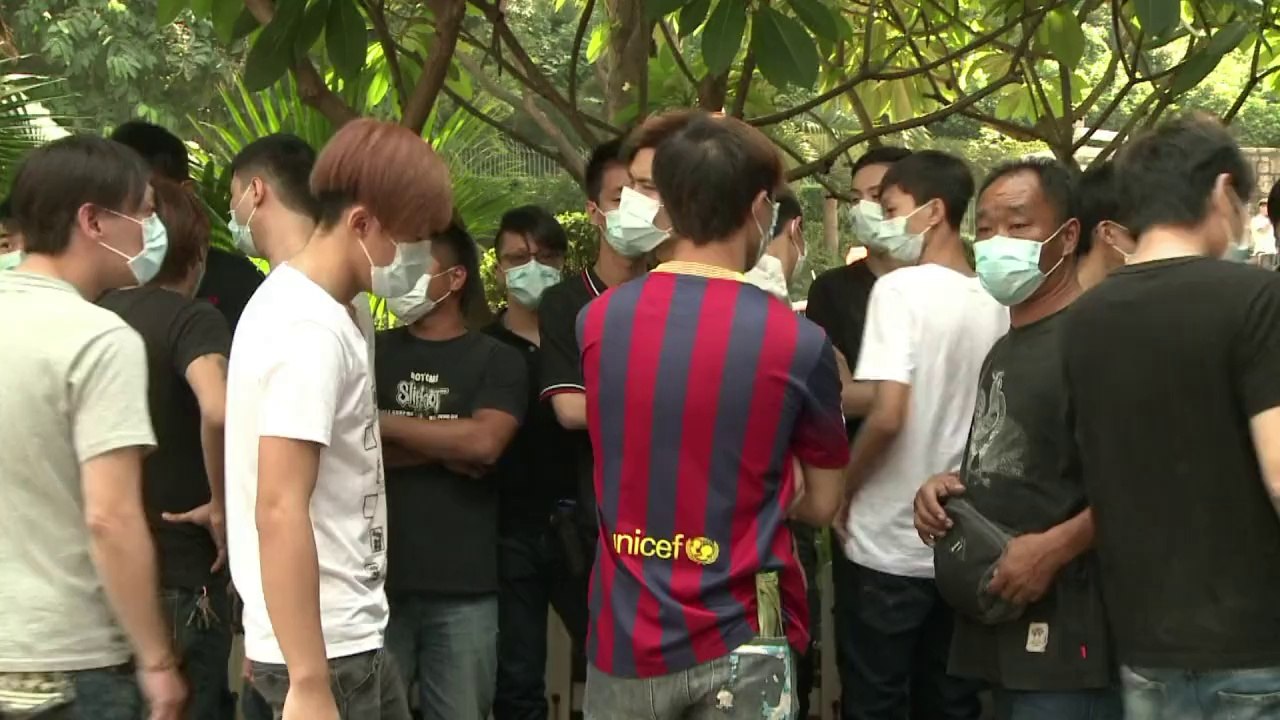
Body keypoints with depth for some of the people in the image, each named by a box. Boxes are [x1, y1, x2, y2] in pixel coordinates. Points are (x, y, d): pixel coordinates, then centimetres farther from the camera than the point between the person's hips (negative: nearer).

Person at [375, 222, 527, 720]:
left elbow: (484, 442, -12)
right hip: (377, 577, 1)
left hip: (464, 586, -1)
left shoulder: (497, 360, 4)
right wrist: (445, 448, -11)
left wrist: (381, 422, -7)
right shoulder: (374, 352, 9)